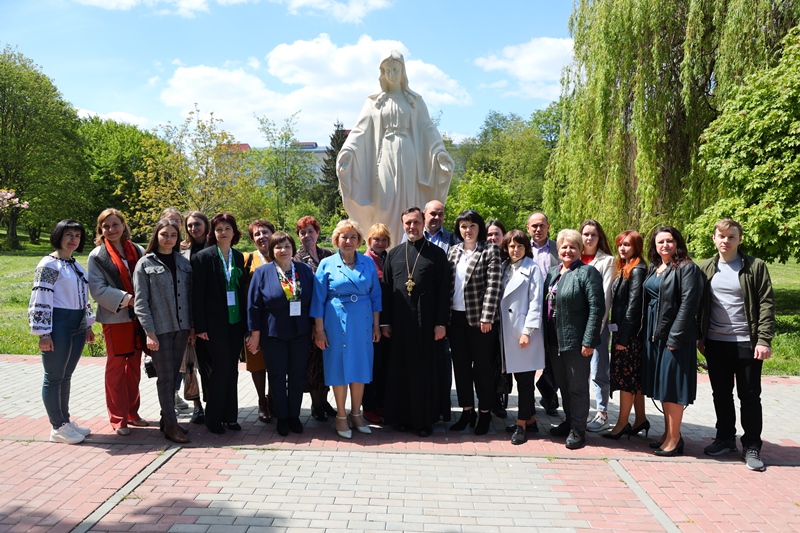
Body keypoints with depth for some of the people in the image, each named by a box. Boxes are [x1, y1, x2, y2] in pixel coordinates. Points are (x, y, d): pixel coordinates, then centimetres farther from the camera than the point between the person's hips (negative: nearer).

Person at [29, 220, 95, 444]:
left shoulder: (75, 265, 15)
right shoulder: (49, 264, -10)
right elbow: (40, 300, -15)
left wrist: (88, 325, 20)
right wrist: (44, 333, -18)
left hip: (77, 326, 8)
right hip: (58, 325, -8)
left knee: (66, 376, 15)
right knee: (54, 377, 2)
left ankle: (66, 421, 24)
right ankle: (57, 428, 9)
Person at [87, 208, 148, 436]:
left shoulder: (137, 251, 5)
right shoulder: (97, 256, -4)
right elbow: (98, 290, -10)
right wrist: (127, 298, -19)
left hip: (138, 316, 4)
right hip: (115, 318, -3)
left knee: (134, 366, 11)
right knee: (116, 367, 4)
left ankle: (132, 413, 24)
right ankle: (118, 419, 13)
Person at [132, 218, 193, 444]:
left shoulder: (183, 263, 9)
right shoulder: (145, 264, -3)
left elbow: (189, 296, 10)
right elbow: (141, 302, -6)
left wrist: (192, 325, 6)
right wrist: (150, 332, -12)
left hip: (181, 327, 4)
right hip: (159, 329, -4)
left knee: (173, 375, 11)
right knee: (165, 376, -1)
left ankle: (166, 418, 23)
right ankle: (171, 425, 6)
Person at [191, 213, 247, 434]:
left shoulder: (239, 257, 10)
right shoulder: (203, 257, -5)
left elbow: (242, 290, 12)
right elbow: (197, 293, -8)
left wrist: (245, 321, 8)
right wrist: (200, 326, -12)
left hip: (236, 322, 5)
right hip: (214, 322, -5)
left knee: (232, 368, 9)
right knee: (221, 366, -5)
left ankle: (230, 416, 19)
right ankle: (213, 418, 9)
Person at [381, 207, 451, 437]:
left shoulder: (437, 253, 1)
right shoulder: (394, 254, 10)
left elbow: (444, 291, -3)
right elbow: (387, 289, 9)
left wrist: (441, 322, -9)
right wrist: (385, 321, 4)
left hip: (427, 321, -3)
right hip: (400, 322, 3)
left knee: (427, 370, 4)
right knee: (401, 370, 8)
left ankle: (425, 419, 14)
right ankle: (404, 416, 20)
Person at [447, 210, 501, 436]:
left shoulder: (490, 251, -4)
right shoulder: (453, 252, 10)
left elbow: (493, 285, -11)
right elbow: (447, 284, 10)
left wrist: (486, 317, -17)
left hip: (479, 318, -5)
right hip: (456, 317, 5)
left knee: (482, 366, 5)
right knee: (460, 365, 11)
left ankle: (485, 413, 19)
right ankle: (467, 411, 23)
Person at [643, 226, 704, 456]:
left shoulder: (687, 269, -10)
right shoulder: (653, 268, 13)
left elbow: (688, 304, -16)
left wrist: (675, 337, -19)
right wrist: (646, 332, 9)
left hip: (675, 336, -7)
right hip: (653, 334, 8)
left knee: (672, 386, -2)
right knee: (661, 385, 13)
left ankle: (674, 438, 8)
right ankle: (668, 433, 24)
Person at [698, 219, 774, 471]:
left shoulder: (755, 267, -4)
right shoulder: (706, 268, 6)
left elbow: (766, 304, -8)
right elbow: (699, 305, 9)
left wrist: (764, 340, -14)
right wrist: (699, 337, 5)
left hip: (746, 343, -3)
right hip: (715, 343, 4)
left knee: (750, 396, 4)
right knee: (721, 393, 13)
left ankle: (751, 446, 15)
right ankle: (725, 438, 27)